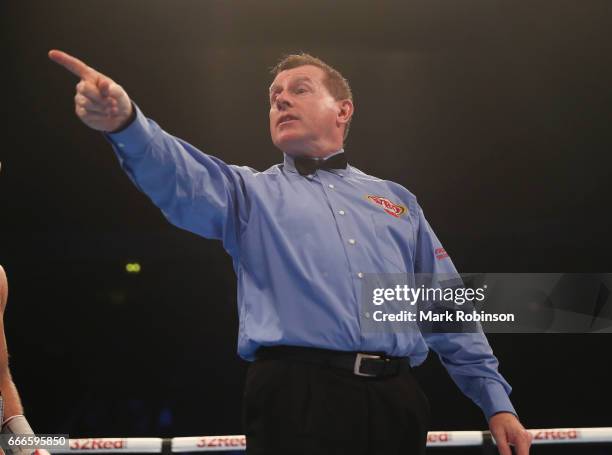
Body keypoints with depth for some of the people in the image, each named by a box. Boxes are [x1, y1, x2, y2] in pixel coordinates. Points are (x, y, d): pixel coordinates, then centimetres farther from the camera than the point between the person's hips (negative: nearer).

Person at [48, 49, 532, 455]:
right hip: (297, 399, -2)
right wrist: (125, 122, -29)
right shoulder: (252, 193, 14)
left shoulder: (397, 201, 22)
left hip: (396, 403, 3)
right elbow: (182, 179, -8)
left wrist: (497, 401, 11)